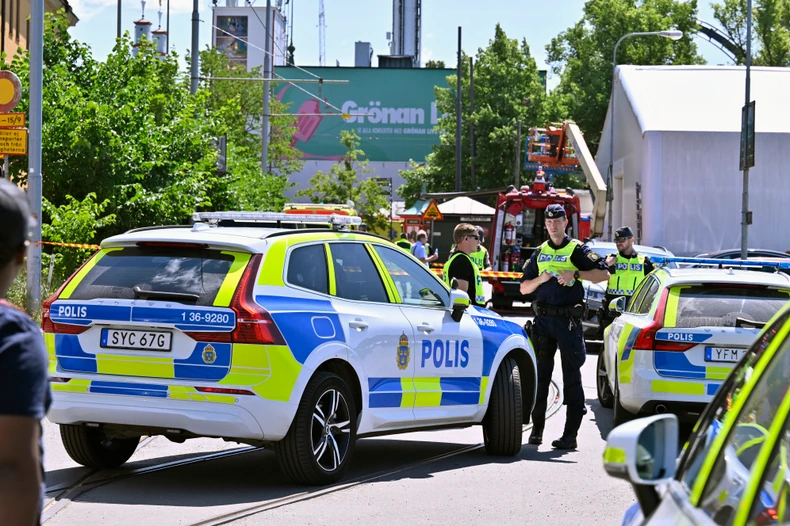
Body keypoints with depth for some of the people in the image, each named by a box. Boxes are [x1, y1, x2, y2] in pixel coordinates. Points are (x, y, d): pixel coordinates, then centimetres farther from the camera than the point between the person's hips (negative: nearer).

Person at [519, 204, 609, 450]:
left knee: (571, 376, -4)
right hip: (543, 319, 4)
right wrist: (540, 279, -4)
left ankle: (570, 434, -3)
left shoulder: (576, 250, 2)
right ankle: (537, 429, 12)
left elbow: (603, 273, -6)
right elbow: (524, 288, 16)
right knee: (540, 375, 5)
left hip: (568, 320, -4)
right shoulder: (540, 253, 16)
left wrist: (575, 274, -17)